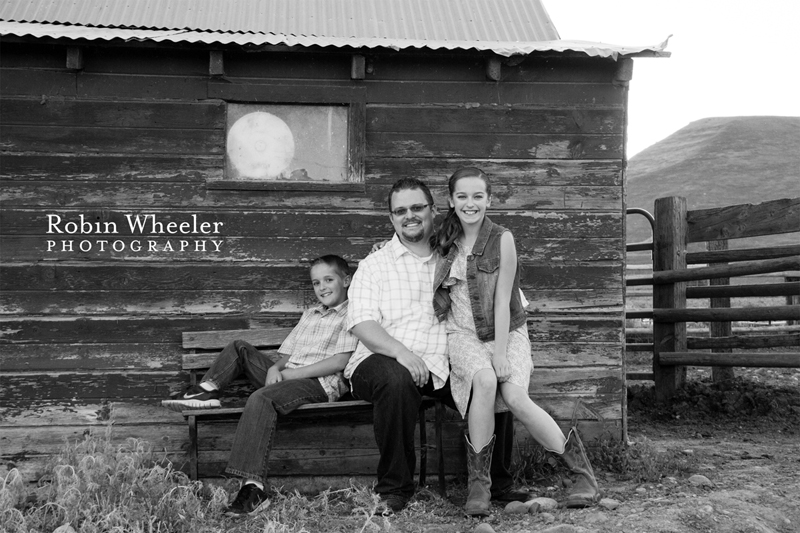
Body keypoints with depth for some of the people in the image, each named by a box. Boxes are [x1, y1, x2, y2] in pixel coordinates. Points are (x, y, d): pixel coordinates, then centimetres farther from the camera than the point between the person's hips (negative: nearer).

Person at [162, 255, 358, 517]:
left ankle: (253, 488, -42)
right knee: (239, 348, 12)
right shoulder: (309, 315, 26)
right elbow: (286, 353, 22)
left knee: (261, 398, -35)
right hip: (287, 375, 9)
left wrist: (293, 373, -12)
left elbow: (340, 361, -12)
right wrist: (275, 368, -3)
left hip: (320, 382, -9)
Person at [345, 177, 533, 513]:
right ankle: (394, 488, -19)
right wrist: (400, 351, -24)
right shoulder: (374, 265, 10)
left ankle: (497, 482, -1)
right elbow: (362, 324, -5)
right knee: (397, 380, -36)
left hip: (441, 365, 3)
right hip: (385, 360, -3)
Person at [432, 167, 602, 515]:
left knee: (514, 396, -28)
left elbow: (502, 301, -11)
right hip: (463, 335, 2)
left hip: (506, 332, -2)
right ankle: (478, 481, -22)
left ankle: (583, 471, -10)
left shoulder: (502, 239, -7)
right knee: (485, 381, -32)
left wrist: (500, 354, -17)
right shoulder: (447, 241, 6)